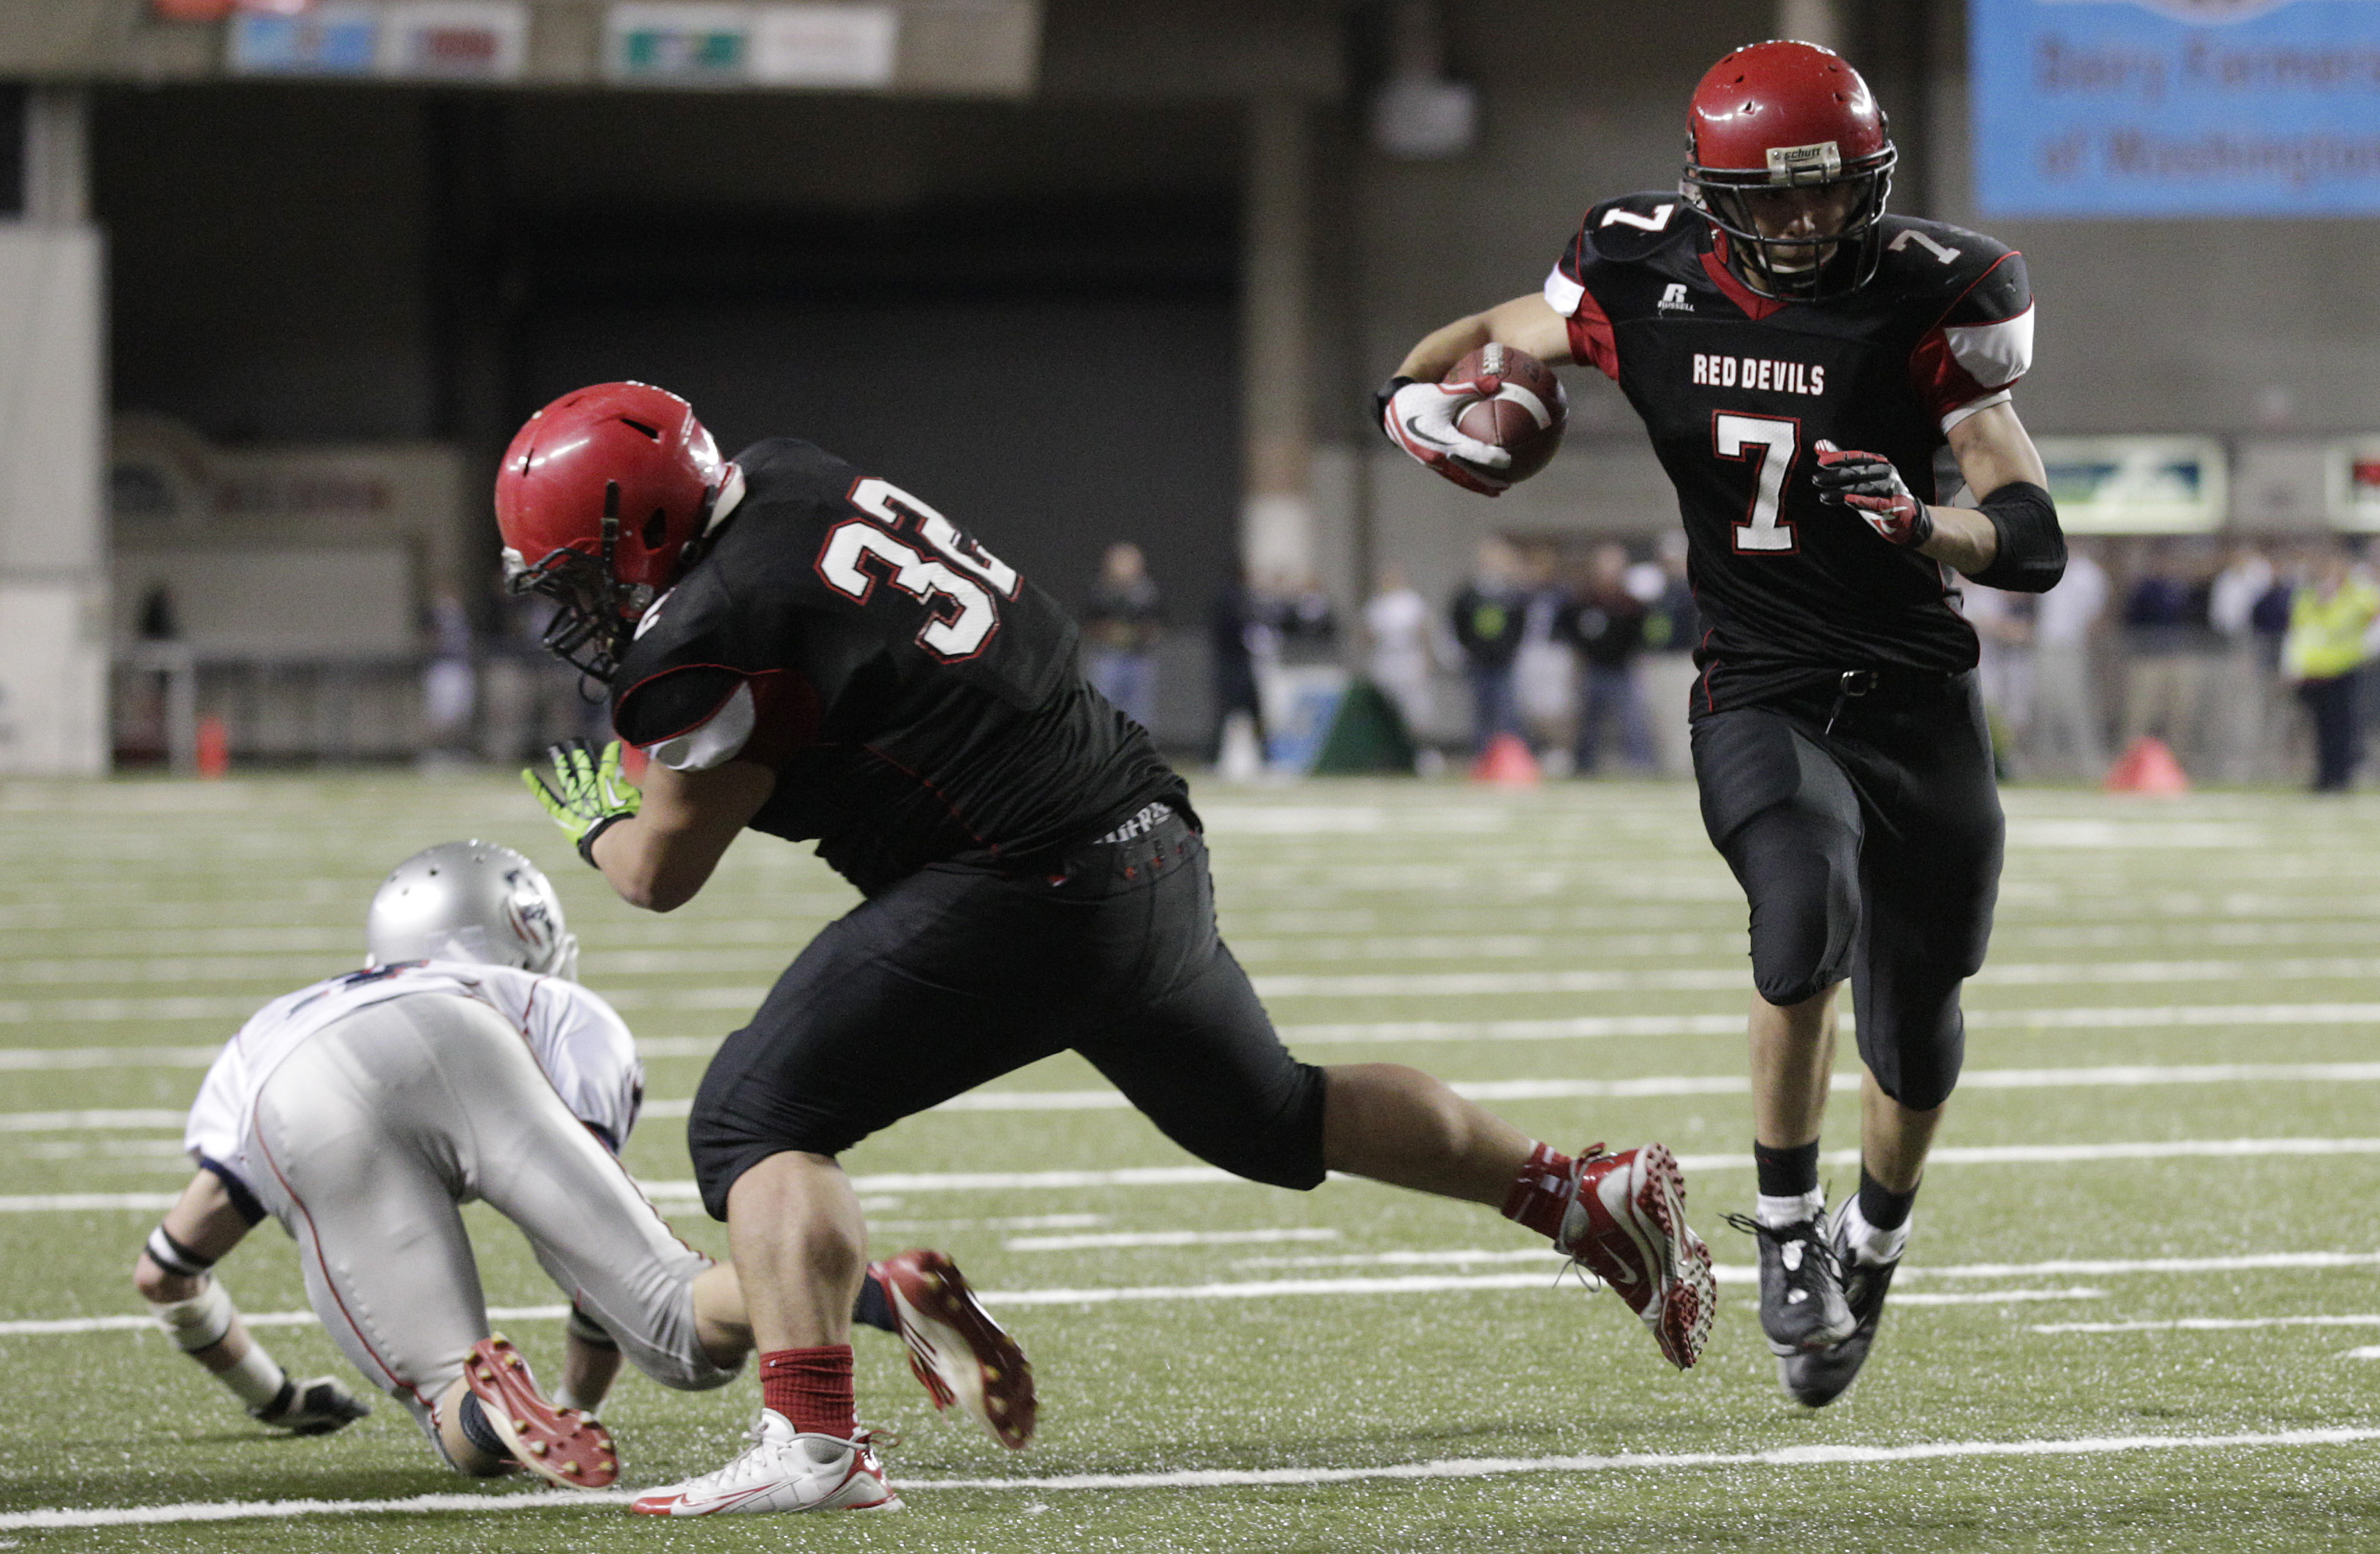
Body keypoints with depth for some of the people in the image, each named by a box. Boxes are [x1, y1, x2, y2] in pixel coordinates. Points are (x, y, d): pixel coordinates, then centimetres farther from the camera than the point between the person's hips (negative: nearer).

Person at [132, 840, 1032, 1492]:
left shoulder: (265, 1037, 46)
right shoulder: (568, 1018, 41)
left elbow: (167, 1270, 45)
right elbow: (603, 1243, 38)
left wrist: (270, 1396, 60)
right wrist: (577, 1403, 54)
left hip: (301, 1113, 1)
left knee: (470, 1436, 2)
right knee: (682, 1332, 1)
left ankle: (479, 1399, -33)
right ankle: (883, 1295, -27)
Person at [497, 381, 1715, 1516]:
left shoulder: (714, 635, -15)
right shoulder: (786, 479, 8)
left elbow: (663, 873, -2)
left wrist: (596, 826, 18)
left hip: (1031, 896, -9)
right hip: (1157, 853, 9)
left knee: (757, 1118, -8)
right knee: (1270, 1115, 30)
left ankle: (812, 1445, -22)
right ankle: (1592, 1196, 37)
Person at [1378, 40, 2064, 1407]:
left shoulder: (1929, 302, -11)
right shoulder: (1650, 281, -6)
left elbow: (2036, 544, -12)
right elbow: (1483, 342, 15)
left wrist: (1919, 526, -32)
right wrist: (1424, 400, -8)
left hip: (1921, 702, 1)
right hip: (1760, 693, -1)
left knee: (1917, 1041, 10)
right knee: (1809, 910, -32)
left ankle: (1873, 1244, 43)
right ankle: (1787, 1229, -13)